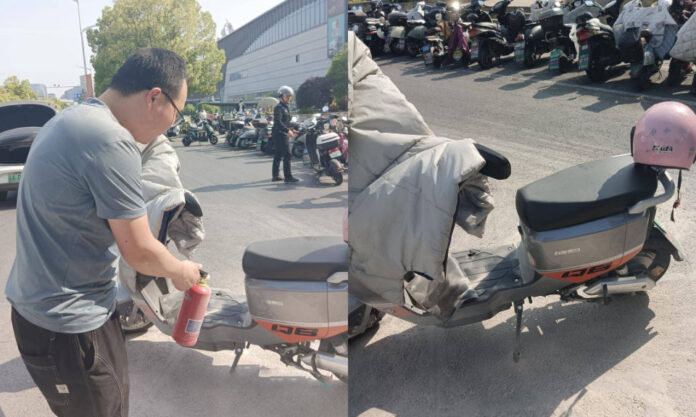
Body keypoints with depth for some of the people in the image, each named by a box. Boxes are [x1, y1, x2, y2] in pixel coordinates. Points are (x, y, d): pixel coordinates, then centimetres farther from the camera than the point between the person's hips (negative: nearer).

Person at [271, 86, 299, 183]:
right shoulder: (279, 108, -12)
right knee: (287, 155, -12)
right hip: (280, 134, -10)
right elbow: (278, 122, -25)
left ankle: (275, 176, 18)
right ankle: (288, 177, -13)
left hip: (284, 134, 10)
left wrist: (291, 130, 17)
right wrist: (288, 131, -30)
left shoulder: (286, 107, 20)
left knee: (278, 155, 13)